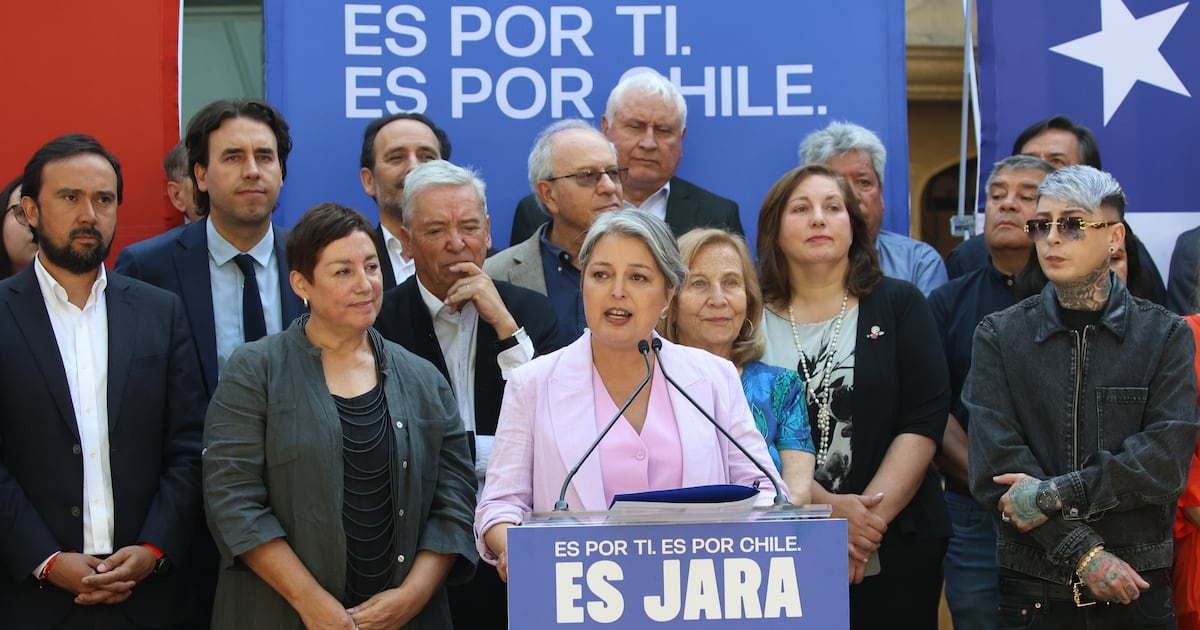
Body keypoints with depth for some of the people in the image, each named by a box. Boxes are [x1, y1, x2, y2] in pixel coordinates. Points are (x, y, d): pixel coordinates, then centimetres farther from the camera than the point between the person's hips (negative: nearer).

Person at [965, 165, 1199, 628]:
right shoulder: (999, 337, 2)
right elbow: (996, 466, -8)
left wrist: (1055, 494, -18)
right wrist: (1082, 552, -17)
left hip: (1138, 587, 0)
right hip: (1032, 585, 0)